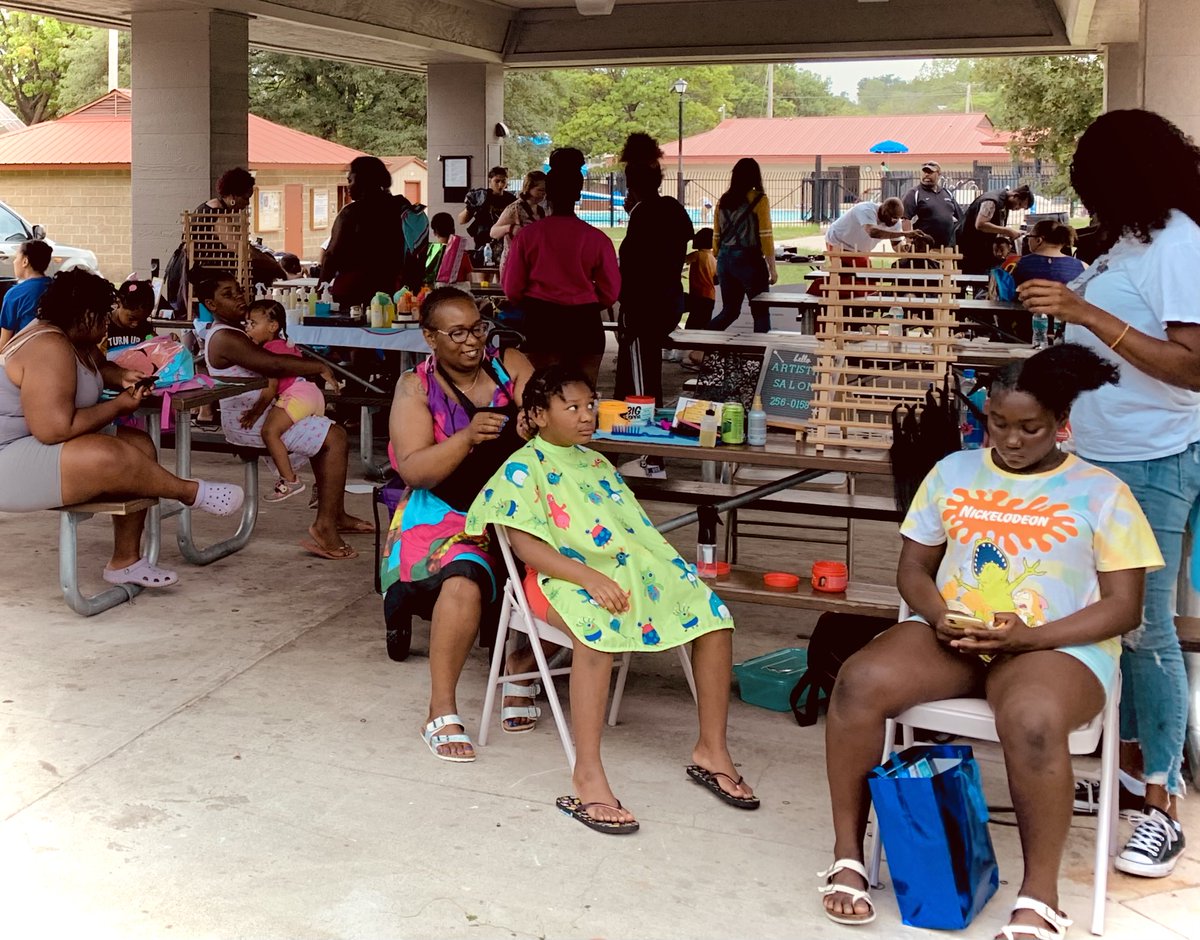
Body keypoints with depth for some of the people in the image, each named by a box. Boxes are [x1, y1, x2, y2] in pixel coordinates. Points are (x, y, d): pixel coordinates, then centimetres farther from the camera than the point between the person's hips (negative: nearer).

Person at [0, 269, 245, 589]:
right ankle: (193, 492, -4)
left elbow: (100, 366, 29)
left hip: (46, 444, 12)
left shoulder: (76, 339, 6)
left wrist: (122, 377, 4)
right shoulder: (50, 349, -25)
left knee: (139, 446, 4)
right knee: (111, 458, -31)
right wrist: (118, 406, -18)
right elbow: (56, 430, -32)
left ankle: (125, 561, 6)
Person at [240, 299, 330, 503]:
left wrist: (256, 412, -11)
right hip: (313, 392, 11)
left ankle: (290, 480, -24)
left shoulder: (271, 349, -7)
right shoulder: (284, 344, 22)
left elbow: (271, 387, -12)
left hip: (296, 394, -11)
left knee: (270, 431, -22)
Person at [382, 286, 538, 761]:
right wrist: (467, 437, -26)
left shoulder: (510, 365, 8)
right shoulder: (415, 387, 1)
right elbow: (414, 471, -10)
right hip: (446, 516, -3)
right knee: (463, 582, -35)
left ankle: (522, 668, 6)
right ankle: (441, 714, -20)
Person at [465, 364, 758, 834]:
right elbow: (524, 543, -12)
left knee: (713, 616, -12)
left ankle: (711, 750, -1)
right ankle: (587, 777, -38)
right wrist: (589, 578, -24)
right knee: (597, 628, -40)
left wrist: (673, 566, 4)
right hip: (564, 576, -7)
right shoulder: (523, 468, 0)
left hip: (630, 567, 7)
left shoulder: (596, 463, 24)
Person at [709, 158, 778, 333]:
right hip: (748, 259, -6)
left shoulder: (723, 200, 8)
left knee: (730, 310, 15)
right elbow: (766, 236, -10)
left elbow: (716, 236, 11)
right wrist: (772, 269, -5)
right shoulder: (759, 199, -7)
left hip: (725, 259, 6)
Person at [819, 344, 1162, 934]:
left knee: (1031, 719, -40)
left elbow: (1123, 607, -2)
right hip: (949, 636, 3)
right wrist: (938, 617, -10)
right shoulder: (953, 472, 12)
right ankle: (848, 857, -14)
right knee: (859, 681, -28)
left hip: (1056, 645, -3)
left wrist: (1030, 636, -17)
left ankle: (1039, 900, -22)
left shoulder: (1101, 492, 2)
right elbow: (912, 567, 14)